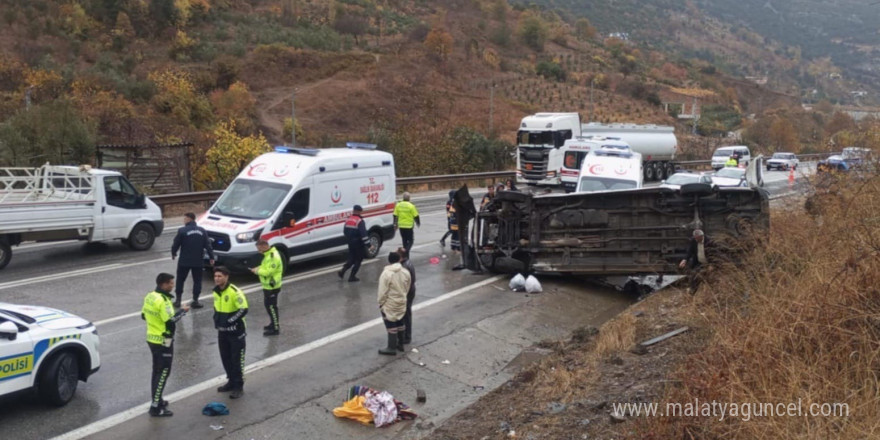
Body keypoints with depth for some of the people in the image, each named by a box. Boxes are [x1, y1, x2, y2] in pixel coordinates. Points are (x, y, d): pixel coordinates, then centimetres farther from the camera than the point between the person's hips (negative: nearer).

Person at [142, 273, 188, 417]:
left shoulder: (150, 296, 5)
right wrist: (182, 311, -11)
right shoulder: (163, 301, -23)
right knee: (163, 373, -3)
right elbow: (171, 321, -24)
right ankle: (155, 407, -1)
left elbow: (144, 315, 15)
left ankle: (156, 400, 31)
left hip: (152, 338, 9)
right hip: (163, 341, -9)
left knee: (157, 371, 20)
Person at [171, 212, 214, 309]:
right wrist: (211, 257, 6)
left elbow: (176, 244, -6)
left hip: (184, 261, -3)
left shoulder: (182, 231, -12)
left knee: (180, 280, 12)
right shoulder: (202, 230, 0)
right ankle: (195, 300, 10)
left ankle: (178, 300, 14)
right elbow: (207, 245, 0)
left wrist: (173, 253, 13)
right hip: (198, 261, 3)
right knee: (197, 281, 11)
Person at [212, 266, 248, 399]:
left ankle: (238, 386, 12)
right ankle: (231, 381, 32)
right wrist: (217, 319, 5)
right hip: (222, 331, 7)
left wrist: (229, 321, -23)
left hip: (236, 331, -7)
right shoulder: (216, 291, 5)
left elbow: (244, 309, -24)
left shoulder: (234, 292, -20)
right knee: (225, 358, 16)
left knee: (237, 359, 1)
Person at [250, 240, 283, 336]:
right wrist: (259, 269, 0)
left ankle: (275, 329, 8)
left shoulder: (273, 257, -26)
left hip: (272, 287, -10)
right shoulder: (268, 254, 7)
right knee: (268, 305, 21)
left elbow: (268, 272, -27)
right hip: (267, 285, 10)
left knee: (272, 306, -1)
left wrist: (257, 271, -13)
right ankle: (274, 324, 35)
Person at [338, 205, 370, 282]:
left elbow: (345, 231, 17)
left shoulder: (348, 220, 6)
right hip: (358, 244, -7)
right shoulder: (360, 221, -18)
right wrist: (368, 244, -22)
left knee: (351, 259, 19)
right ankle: (352, 277, 5)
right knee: (358, 260, 5)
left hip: (350, 244, 7)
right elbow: (363, 234, -25)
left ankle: (342, 272, 4)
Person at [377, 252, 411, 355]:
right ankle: (400, 344, 31)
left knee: (391, 326, 3)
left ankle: (392, 348, 10)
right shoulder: (405, 272, -4)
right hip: (401, 303, 6)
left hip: (389, 305, -6)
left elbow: (383, 292, -18)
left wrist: (381, 303, -4)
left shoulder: (386, 273, -21)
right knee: (399, 324, 19)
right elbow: (407, 288, 6)